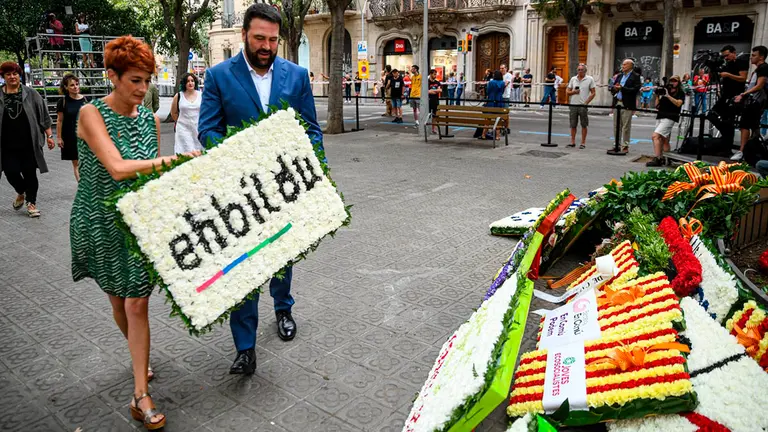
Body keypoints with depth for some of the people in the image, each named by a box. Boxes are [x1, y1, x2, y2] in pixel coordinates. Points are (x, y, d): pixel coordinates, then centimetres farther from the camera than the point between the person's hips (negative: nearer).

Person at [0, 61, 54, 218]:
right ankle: (21, 192, 29)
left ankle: (31, 203, 15)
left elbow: (44, 115, 3)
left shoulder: (31, 94, 1)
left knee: (30, 173, 3)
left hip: (29, 142, -1)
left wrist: (49, 136, -1)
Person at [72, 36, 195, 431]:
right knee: (118, 300, 15)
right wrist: (176, 158, -33)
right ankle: (138, 355, 43)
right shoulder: (91, 114, -14)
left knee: (137, 305, -1)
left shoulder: (150, 119, 1)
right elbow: (117, 168, -28)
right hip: (100, 221, -2)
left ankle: (140, 396, 6)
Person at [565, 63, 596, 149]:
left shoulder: (590, 79, 0)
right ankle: (572, 142, 16)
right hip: (573, 105, 3)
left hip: (583, 105, -3)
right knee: (573, 125, 7)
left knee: (584, 125, 2)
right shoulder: (573, 79, 10)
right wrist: (574, 92, -9)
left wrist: (586, 103, -12)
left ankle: (583, 143, 7)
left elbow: (593, 93, -1)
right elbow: (567, 92, 11)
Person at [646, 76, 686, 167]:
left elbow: (678, 103, -12)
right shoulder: (664, 90, 18)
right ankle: (663, 159, 14)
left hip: (669, 118, -6)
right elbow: (657, 105, 17)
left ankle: (656, 159, -24)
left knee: (655, 136, -21)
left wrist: (668, 95, -16)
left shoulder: (680, 93, 5)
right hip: (660, 116, 6)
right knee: (663, 140, 9)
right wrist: (657, 96, 2)